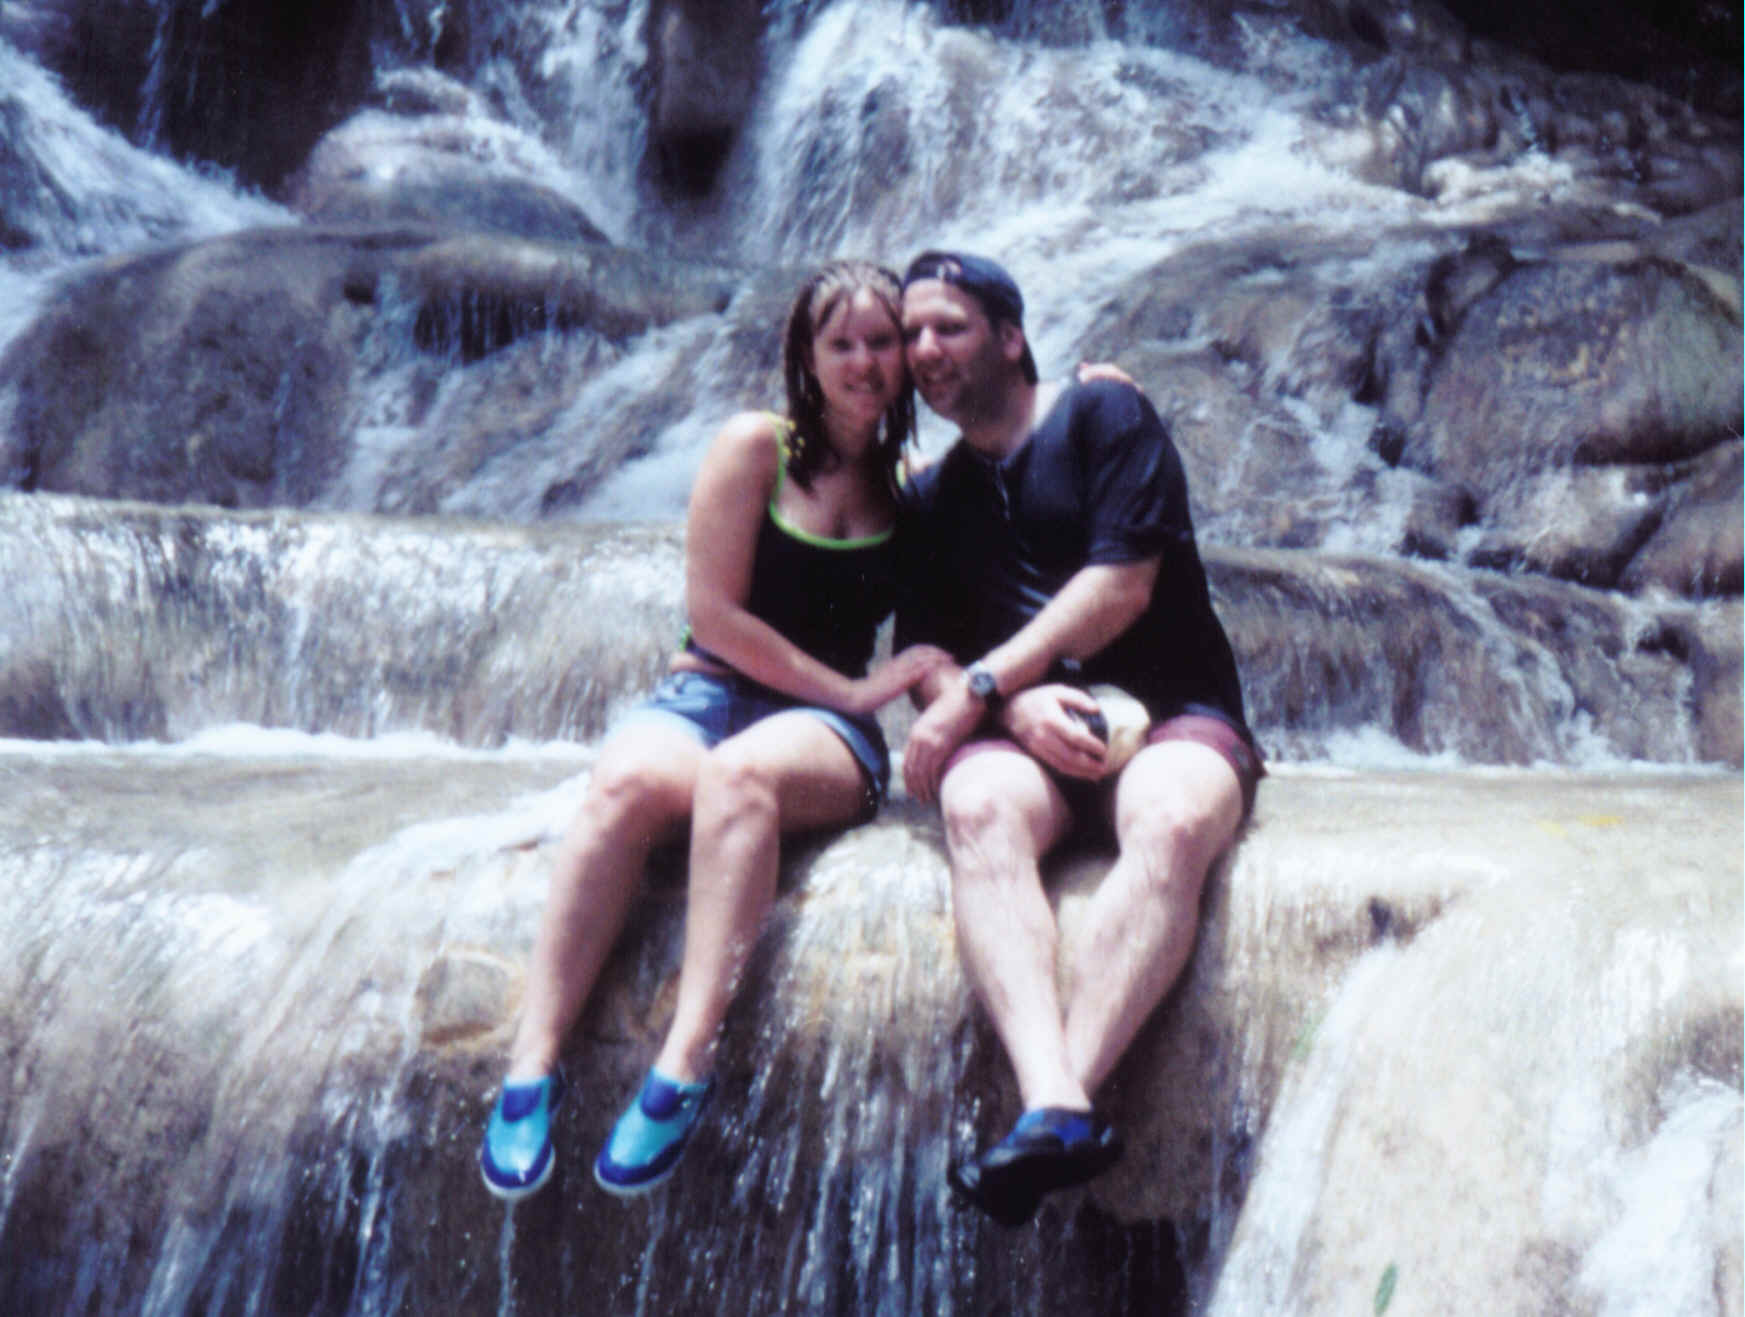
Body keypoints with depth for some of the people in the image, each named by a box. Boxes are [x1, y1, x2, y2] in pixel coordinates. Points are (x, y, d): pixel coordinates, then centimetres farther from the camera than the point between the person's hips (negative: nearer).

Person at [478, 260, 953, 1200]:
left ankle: (684, 1067, -46)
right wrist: (851, 688, -6)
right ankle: (533, 1064, -38)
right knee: (625, 783, -36)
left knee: (741, 771, -37)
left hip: (823, 733, 1)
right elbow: (714, 610, -3)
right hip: (703, 695, 0)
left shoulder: (914, 488, 13)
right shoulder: (754, 448, 4)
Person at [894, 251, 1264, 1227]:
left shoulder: (1105, 418, 7)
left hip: (1172, 716, -2)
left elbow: (1121, 586, -6)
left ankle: (1068, 1088, -51)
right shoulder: (930, 502, 21)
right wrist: (1015, 707, -12)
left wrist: (980, 686, -9)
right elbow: (925, 660, 10)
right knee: (980, 810, -34)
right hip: (1023, 732, 3)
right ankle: (1056, 1107, -51)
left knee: (1172, 822, -38)